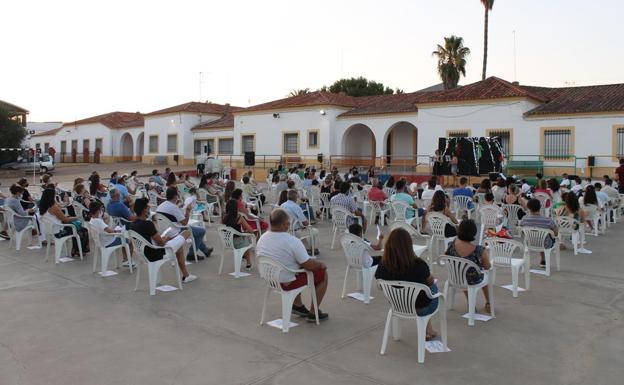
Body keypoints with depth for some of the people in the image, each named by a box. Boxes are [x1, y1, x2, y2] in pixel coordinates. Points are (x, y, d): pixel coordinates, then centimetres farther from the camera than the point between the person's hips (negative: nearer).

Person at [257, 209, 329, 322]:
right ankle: (313, 312, 17)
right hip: (288, 283, -7)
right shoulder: (292, 241, -28)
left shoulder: (262, 239, -6)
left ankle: (297, 305, 34)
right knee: (322, 272, 10)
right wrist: (321, 264, 1)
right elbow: (309, 265, -22)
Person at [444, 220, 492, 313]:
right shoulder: (480, 251, -34)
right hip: (473, 280, -2)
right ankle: (488, 303, 50)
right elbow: (487, 267, -14)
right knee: (485, 274, 34)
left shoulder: (453, 245, -26)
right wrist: (487, 255, 4)